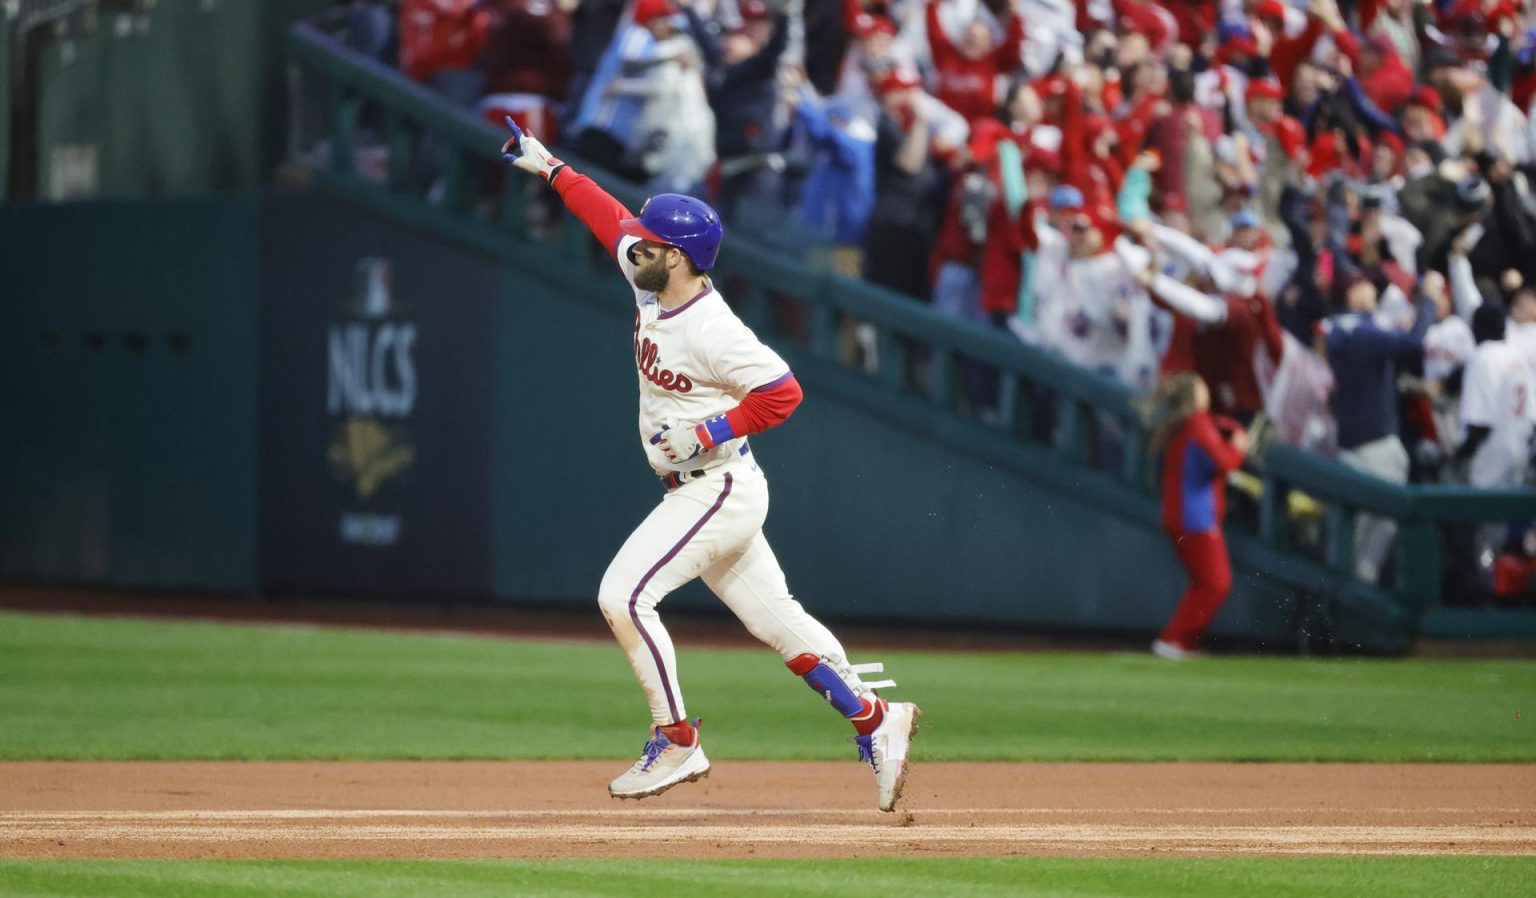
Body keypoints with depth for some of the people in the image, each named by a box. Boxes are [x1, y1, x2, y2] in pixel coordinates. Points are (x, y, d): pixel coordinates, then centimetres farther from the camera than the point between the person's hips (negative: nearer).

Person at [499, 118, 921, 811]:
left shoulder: (711, 330, -23)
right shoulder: (652, 284, 3)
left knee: (626, 597, -14)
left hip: (720, 489, -9)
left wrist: (709, 432, -23)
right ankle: (875, 719, 17)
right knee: (774, 618, 12)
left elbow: (782, 391, -23)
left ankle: (677, 745, -9)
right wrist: (550, 168, 22)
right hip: (699, 490, 9)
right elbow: (612, 219, 18)